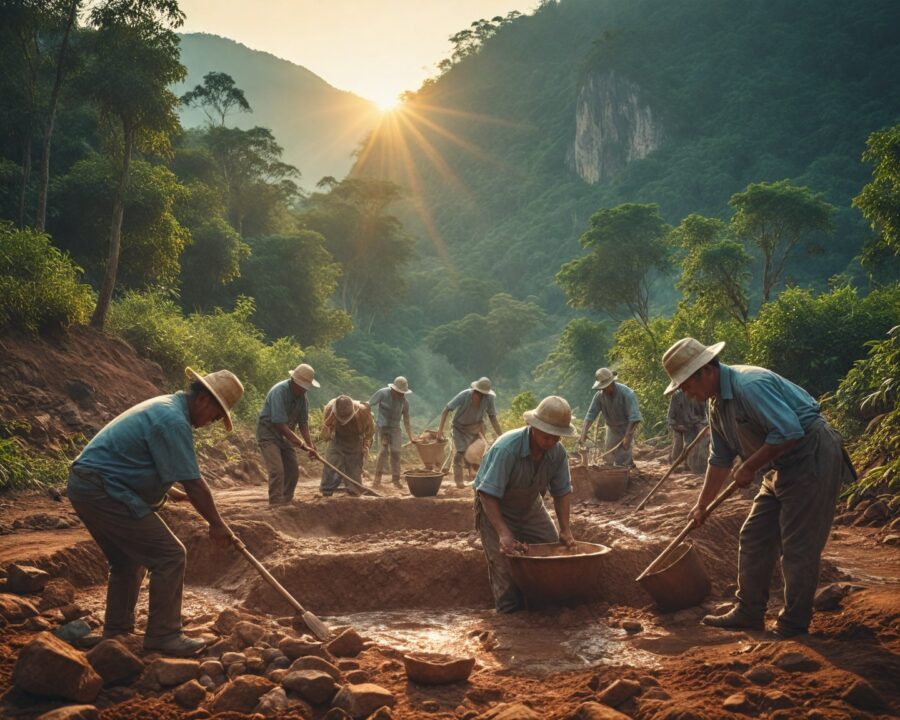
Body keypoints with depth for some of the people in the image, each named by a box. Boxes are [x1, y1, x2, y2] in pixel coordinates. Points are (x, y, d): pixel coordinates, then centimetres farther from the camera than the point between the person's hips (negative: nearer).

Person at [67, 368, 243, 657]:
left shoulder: (165, 407, 15)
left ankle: (116, 633, 32)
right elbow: (192, 483, -17)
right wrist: (217, 524, -7)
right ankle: (163, 635, 2)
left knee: (128, 560, 23)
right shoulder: (174, 420, -18)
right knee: (169, 555, -6)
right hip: (105, 492, -11)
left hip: (85, 487, 11)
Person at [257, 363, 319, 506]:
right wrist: (302, 444, -29)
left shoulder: (302, 396, -4)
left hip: (285, 435, 8)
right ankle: (276, 505, -18)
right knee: (277, 471, -19)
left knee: (293, 471, 8)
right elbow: (280, 425, -31)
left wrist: (310, 444, -15)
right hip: (268, 432, -8)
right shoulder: (279, 392, -27)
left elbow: (303, 422, -1)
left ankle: (286, 503, 20)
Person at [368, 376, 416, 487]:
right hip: (383, 426, -3)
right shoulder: (382, 393, -12)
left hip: (395, 428, 3)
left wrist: (411, 438, 2)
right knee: (384, 449, -15)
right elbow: (370, 406, -6)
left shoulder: (404, 402, -3)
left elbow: (406, 421, 4)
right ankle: (378, 476, -9)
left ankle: (396, 479, 5)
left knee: (395, 451, -4)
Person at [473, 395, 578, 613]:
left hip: (530, 506, 6)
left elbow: (562, 492, -4)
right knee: (506, 566, -15)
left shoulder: (558, 452, -17)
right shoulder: (506, 448, -36)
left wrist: (565, 530, -11)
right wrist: (503, 533, -40)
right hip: (495, 508, -6)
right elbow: (488, 494, -35)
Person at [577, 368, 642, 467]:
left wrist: (627, 436, -34)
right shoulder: (600, 395, -14)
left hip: (627, 427, -5)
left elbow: (634, 417, -29)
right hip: (612, 428, 5)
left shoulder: (627, 393, -27)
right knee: (608, 456, 9)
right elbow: (591, 414, -15)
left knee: (621, 459, -12)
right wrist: (583, 433, -27)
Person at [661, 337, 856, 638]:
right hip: (783, 467, 10)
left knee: (798, 547, -4)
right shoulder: (717, 404, 8)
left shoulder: (749, 385, -24)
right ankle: (748, 613, 19)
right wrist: (702, 504, 19)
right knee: (753, 538, 10)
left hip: (813, 458, -10)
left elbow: (789, 431, -30)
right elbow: (720, 458, 17)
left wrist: (749, 468, -19)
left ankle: (793, 625, 7)